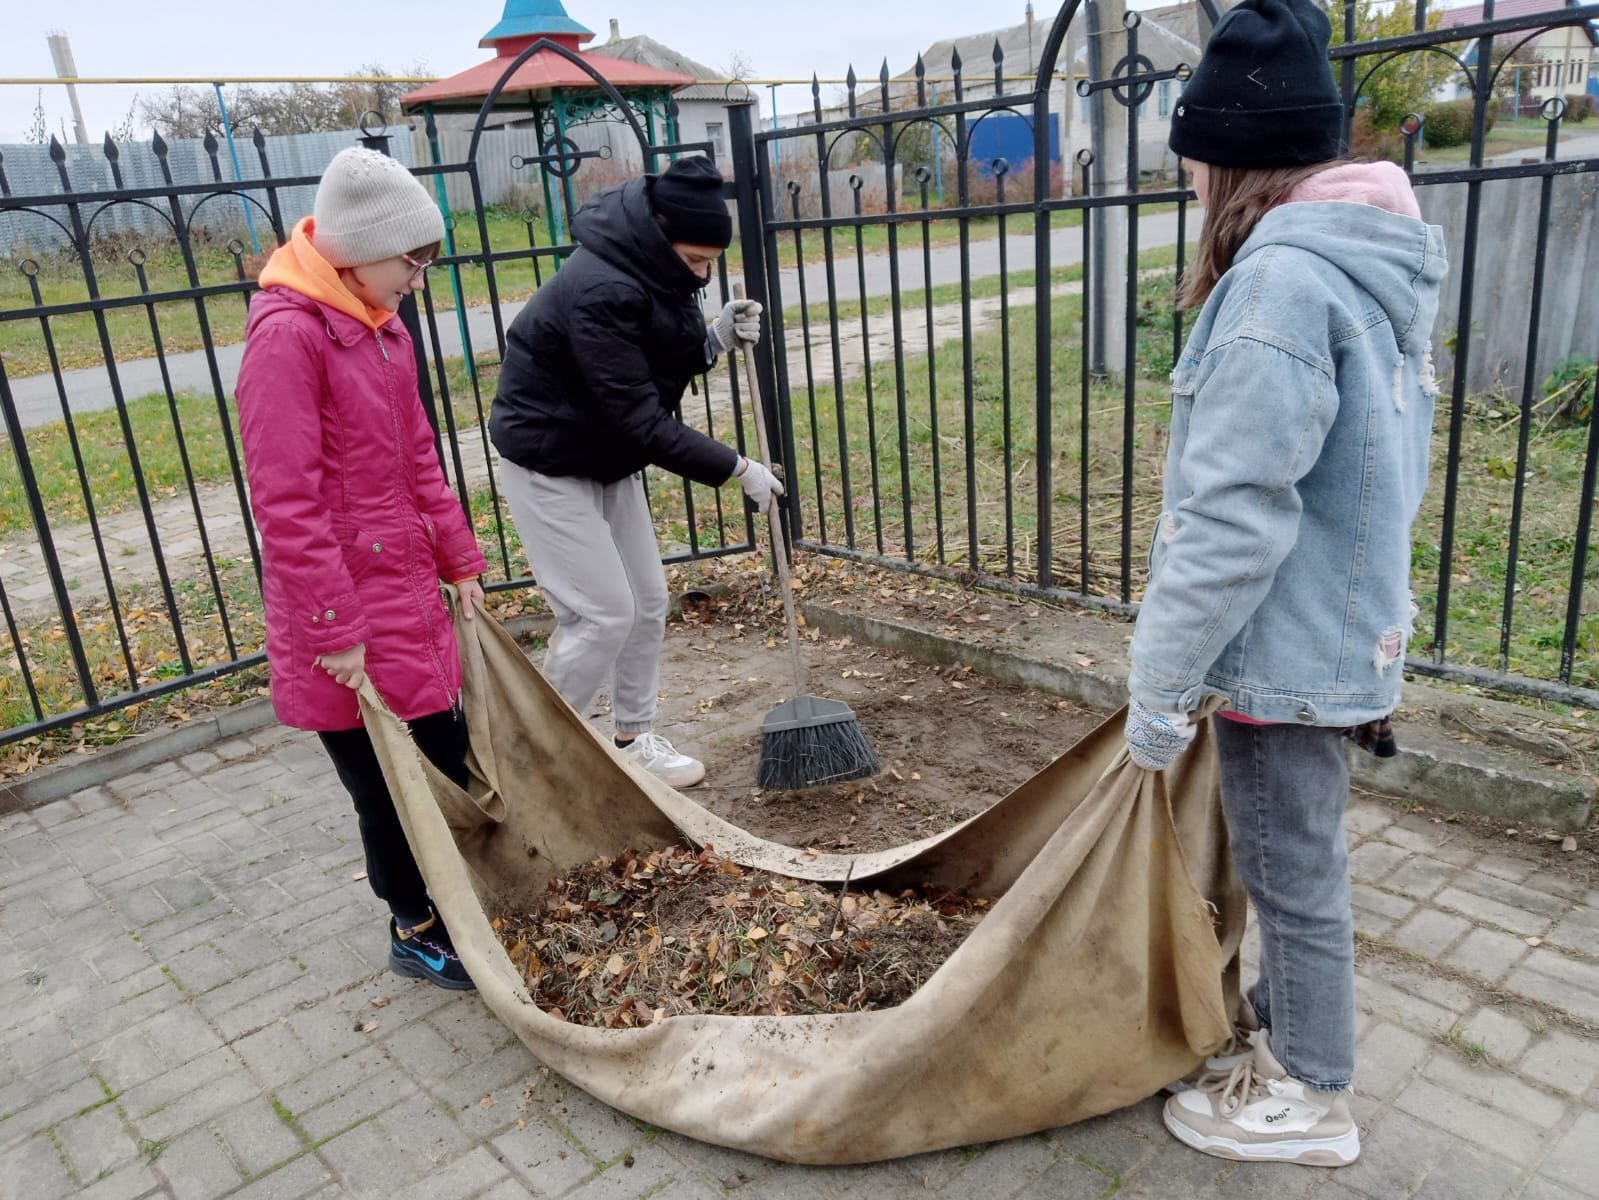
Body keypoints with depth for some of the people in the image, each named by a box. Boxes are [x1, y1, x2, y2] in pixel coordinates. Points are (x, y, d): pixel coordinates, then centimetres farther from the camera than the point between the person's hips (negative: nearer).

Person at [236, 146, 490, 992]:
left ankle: (452, 904, 35)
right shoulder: (286, 336, -18)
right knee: (390, 781, 5)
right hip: (346, 606, -8)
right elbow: (286, 505, -21)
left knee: (446, 754, 16)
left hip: (405, 588, 8)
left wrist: (460, 562, 15)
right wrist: (335, 630, -19)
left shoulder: (383, 329, 9)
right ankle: (416, 933, 26)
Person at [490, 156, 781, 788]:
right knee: (603, 614, -8)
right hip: (549, 465, -9)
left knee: (647, 600, 9)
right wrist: (737, 467, -24)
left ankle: (634, 738, 24)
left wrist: (716, 337, -11)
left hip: (606, 458, 9)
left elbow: (661, 365, 9)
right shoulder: (601, 290, -30)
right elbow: (639, 420, -29)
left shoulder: (650, 268, -2)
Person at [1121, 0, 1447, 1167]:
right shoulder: (1376, 265, 7)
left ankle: (1312, 1099, 29)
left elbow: (1233, 520, -26)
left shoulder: (1281, 280, -23)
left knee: (1294, 871, 8)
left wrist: (1160, 682, -17)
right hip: (1343, 624, 9)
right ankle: (1287, 1023, 43)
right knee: (1292, 855, 23)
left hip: (1284, 644, -9)